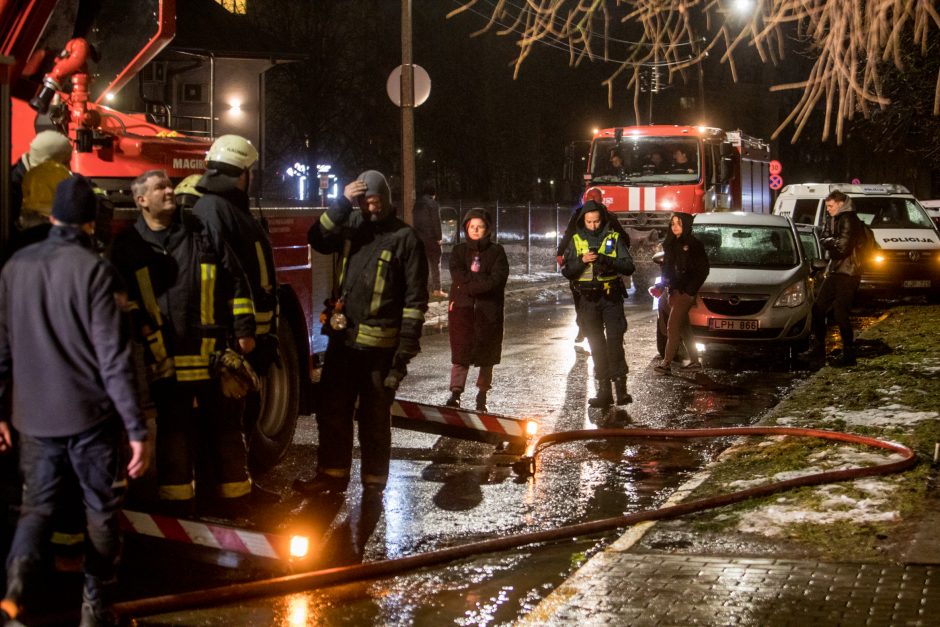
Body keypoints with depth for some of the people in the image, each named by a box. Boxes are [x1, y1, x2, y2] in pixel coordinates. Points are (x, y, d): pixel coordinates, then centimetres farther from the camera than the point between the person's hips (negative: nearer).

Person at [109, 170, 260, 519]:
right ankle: (177, 510, 14)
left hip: (214, 351, 1)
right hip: (166, 356, -1)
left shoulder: (203, 233, 7)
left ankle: (235, 508, 17)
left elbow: (235, 281, 5)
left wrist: (244, 329, 0)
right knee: (174, 434, 4)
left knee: (225, 430, 7)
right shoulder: (129, 245, 6)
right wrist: (137, 323, -10)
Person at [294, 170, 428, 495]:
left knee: (374, 417, 4)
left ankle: (373, 483, 15)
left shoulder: (404, 237, -6)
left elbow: (415, 297, -8)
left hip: (379, 343, -5)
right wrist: (342, 203, -16)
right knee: (332, 409, 10)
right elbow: (318, 240, -7)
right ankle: (332, 474, 22)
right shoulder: (351, 224, 8)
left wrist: (407, 346, -14)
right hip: (342, 337, 5)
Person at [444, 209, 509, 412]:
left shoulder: (496, 252, 4)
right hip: (462, 308, 0)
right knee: (460, 352, -8)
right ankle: (456, 393, -12)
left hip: (488, 310, 0)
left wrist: (469, 285, -13)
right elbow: (458, 276, -7)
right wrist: (483, 280, -14)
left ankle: (482, 395, 15)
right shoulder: (459, 251, 9)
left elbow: (498, 279, -10)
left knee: (486, 356, 5)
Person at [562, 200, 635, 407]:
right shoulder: (576, 240, 7)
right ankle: (604, 390, 9)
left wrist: (606, 260, -22)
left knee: (614, 342, -12)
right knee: (597, 345, 5)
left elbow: (628, 267, -7)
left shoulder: (614, 238, 1)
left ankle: (621, 387, -12)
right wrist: (582, 260, -16)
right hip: (588, 299, 3)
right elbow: (566, 271, 2)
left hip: (612, 298, -3)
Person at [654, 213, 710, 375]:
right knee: (683, 327, 10)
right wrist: (664, 284, 5)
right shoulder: (670, 244, 14)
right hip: (673, 290, 7)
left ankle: (666, 362, -14)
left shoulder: (693, 244, -6)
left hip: (686, 291, -7)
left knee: (673, 326, -12)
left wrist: (690, 290, -12)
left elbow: (702, 270, -8)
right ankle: (695, 361, 17)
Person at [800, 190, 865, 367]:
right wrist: (834, 242, -9)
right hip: (835, 271, 10)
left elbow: (843, 246, -22)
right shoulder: (833, 220, 15)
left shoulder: (848, 220, -14)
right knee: (818, 308, 11)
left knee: (840, 313, -10)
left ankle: (848, 354, -3)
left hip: (848, 272, -10)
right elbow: (823, 241, 10)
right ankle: (818, 348, 20)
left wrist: (830, 241, -5)